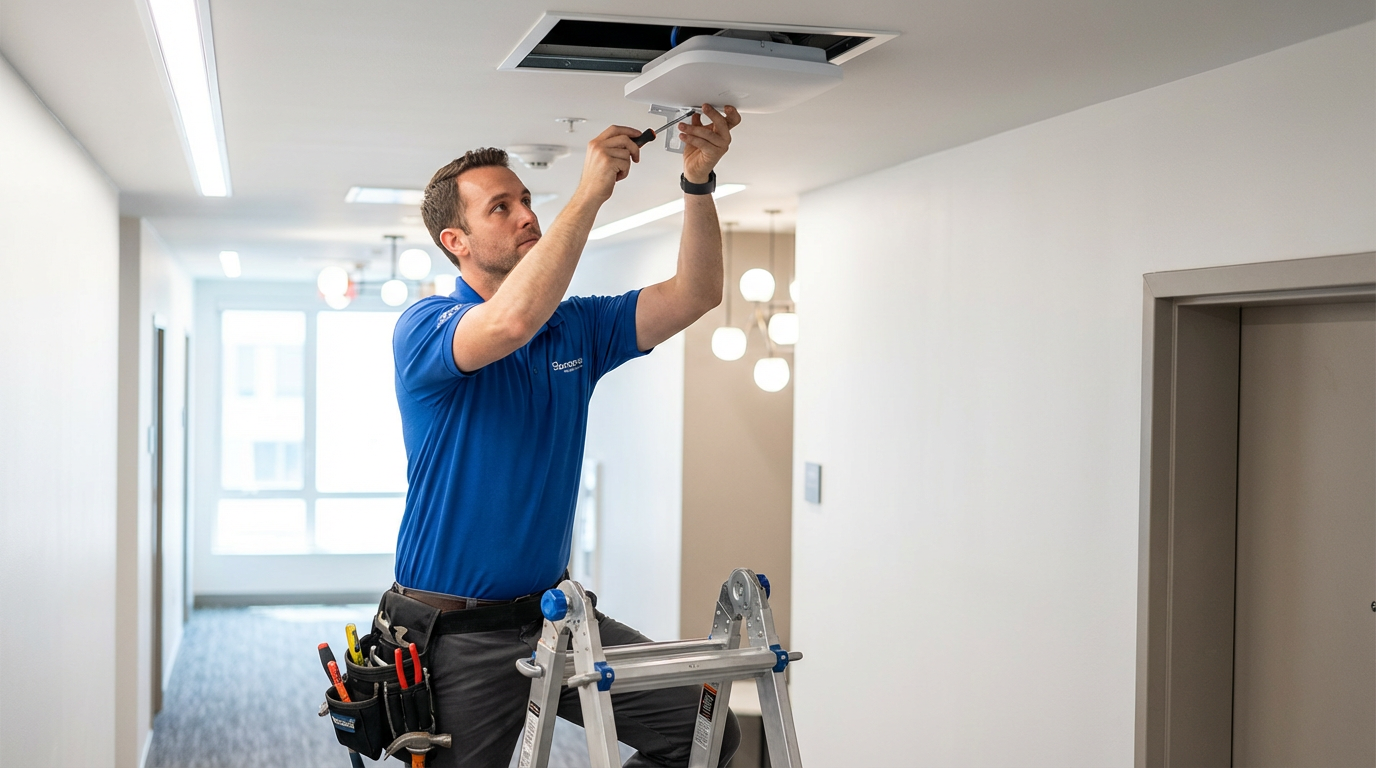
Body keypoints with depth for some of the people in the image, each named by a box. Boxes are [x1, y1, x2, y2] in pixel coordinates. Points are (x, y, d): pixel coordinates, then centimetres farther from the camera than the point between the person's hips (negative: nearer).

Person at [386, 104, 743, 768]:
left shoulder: (576, 327, 7)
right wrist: (590, 192, -29)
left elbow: (694, 294, -3)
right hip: (456, 638, -5)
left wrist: (698, 180, -16)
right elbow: (511, 320, -33)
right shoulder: (424, 327, -12)